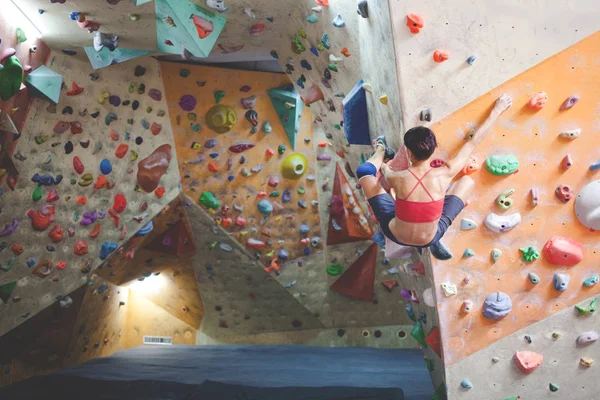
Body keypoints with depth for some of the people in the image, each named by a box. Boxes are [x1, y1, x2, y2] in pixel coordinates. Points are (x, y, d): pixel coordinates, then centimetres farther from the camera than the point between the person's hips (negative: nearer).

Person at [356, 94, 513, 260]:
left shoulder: (398, 178, -26)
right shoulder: (444, 174, -25)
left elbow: (386, 173, 3)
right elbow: (474, 141, -11)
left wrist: (383, 166, 29)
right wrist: (497, 110, 2)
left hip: (396, 235, 0)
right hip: (430, 238, 1)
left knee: (364, 171, 1)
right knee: (468, 181, 9)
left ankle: (382, 152, 39)